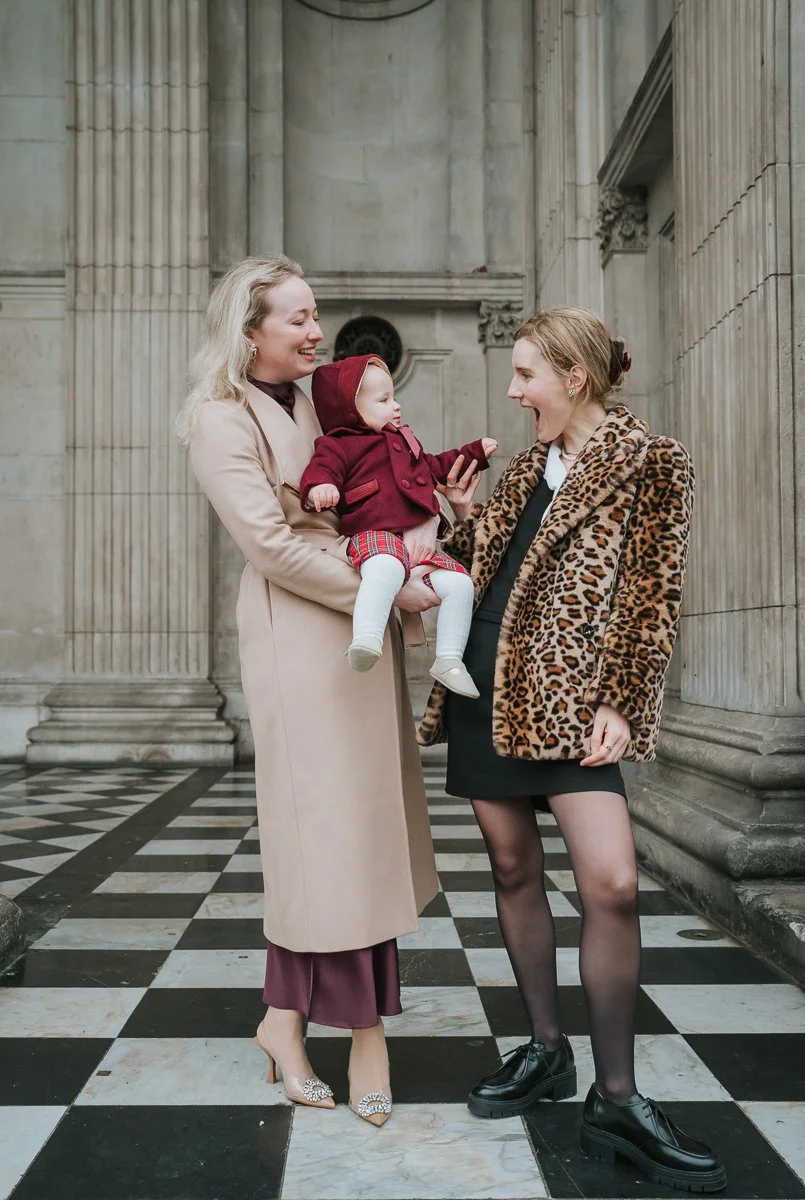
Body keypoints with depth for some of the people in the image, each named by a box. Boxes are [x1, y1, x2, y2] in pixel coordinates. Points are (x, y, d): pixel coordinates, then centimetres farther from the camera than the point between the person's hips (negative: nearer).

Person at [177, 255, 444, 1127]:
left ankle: (287, 1018, 18)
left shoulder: (316, 404, 18)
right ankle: (367, 1034, 8)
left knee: (362, 820, 7)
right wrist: (385, 587, -14)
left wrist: (412, 529, -2)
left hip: (361, 626, 8)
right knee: (331, 820, -4)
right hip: (297, 631, -8)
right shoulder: (220, 418, -5)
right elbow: (272, 543, -14)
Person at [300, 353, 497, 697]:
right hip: (375, 536, -8)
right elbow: (322, 467, -14)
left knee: (458, 583, -5)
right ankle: (365, 640, -52)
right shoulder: (338, 445, 3)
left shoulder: (403, 439, 31)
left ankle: (449, 659, 5)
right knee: (387, 570, -41)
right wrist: (319, 487, -37)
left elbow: (434, 466, 44)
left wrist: (474, 452, 46)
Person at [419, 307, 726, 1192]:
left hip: (568, 694, -6)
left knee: (611, 884, -14)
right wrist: (466, 520, 2)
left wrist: (618, 703, -13)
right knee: (514, 869, 9)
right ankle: (545, 1051, 24)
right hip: (485, 688, 6)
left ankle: (614, 1102, -3)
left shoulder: (651, 462, -1)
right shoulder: (527, 467, 16)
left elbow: (650, 594, -7)